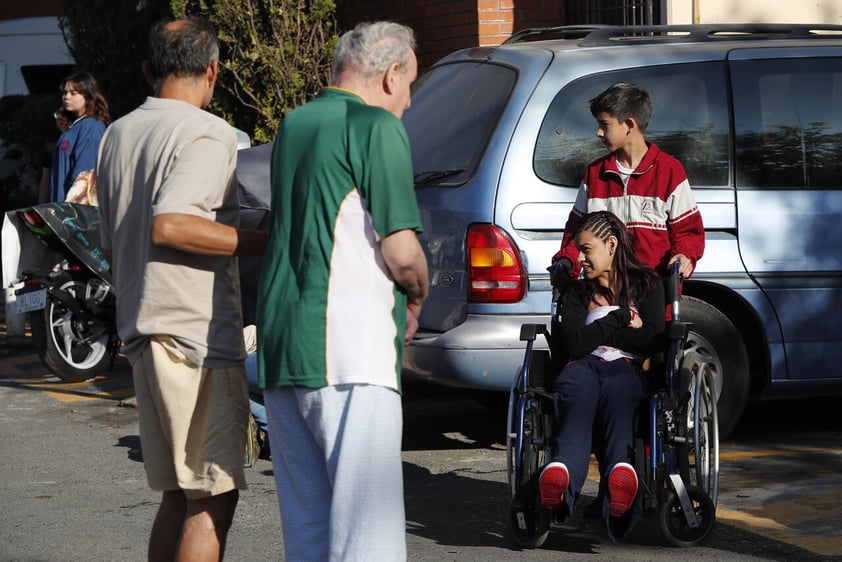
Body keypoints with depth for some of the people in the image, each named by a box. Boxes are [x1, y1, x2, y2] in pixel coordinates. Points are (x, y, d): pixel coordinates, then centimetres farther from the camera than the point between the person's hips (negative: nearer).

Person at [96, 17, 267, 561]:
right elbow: (169, 225, -23)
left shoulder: (117, 135, 17)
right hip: (196, 334, -9)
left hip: (143, 332, 9)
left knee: (178, 493, 14)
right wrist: (260, 241, -17)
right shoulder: (208, 133, -10)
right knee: (214, 496, -6)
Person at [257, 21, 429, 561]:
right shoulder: (377, 127, -6)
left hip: (278, 350, 8)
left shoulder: (293, 126, 18)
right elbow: (402, 253, -11)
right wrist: (417, 297, 10)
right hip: (349, 353, -8)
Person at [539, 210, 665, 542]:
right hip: (584, 367, 1)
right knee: (579, 392, -40)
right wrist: (622, 319, 9)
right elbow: (572, 344, 11)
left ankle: (620, 473, -73)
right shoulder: (575, 293, 31)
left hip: (628, 369, -1)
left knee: (617, 391, -41)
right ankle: (561, 474, -72)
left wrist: (596, 330, 9)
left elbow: (651, 341, 7)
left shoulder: (646, 284, 25)